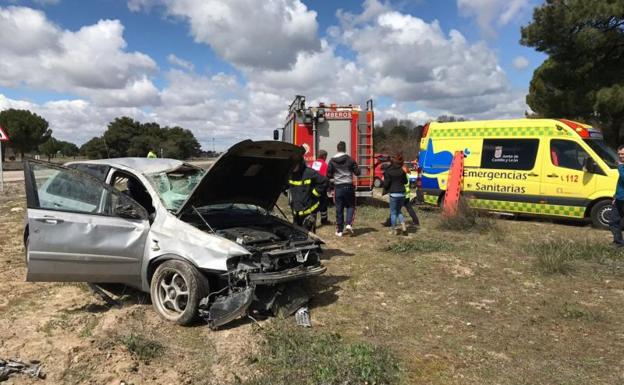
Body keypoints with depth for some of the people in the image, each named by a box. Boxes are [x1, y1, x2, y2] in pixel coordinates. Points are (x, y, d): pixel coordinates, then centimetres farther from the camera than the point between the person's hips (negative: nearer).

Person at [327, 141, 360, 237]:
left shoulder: (332, 161, -2)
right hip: (348, 186, -1)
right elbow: (357, 172, -3)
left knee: (339, 209, 8)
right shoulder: (349, 159, -5)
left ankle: (339, 230, 11)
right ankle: (349, 224, -5)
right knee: (351, 206, 15)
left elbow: (328, 175, 1)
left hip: (338, 187, 1)